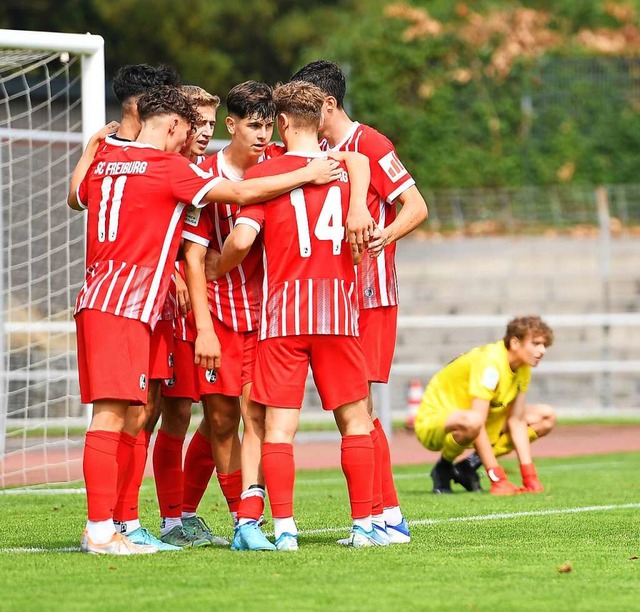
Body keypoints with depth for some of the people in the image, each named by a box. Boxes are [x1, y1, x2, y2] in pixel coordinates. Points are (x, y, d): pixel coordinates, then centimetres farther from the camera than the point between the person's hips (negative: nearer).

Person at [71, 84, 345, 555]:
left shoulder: (104, 164, 15)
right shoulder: (167, 167, -6)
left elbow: (77, 200, 34)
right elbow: (239, 193, -5)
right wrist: (307, 175, 3)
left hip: (95, 299, 9)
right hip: (126, 304, -9)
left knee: (110, 412, 9)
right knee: (112, 411, -11)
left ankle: (101, 525, 9)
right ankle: (101, 530, -14)